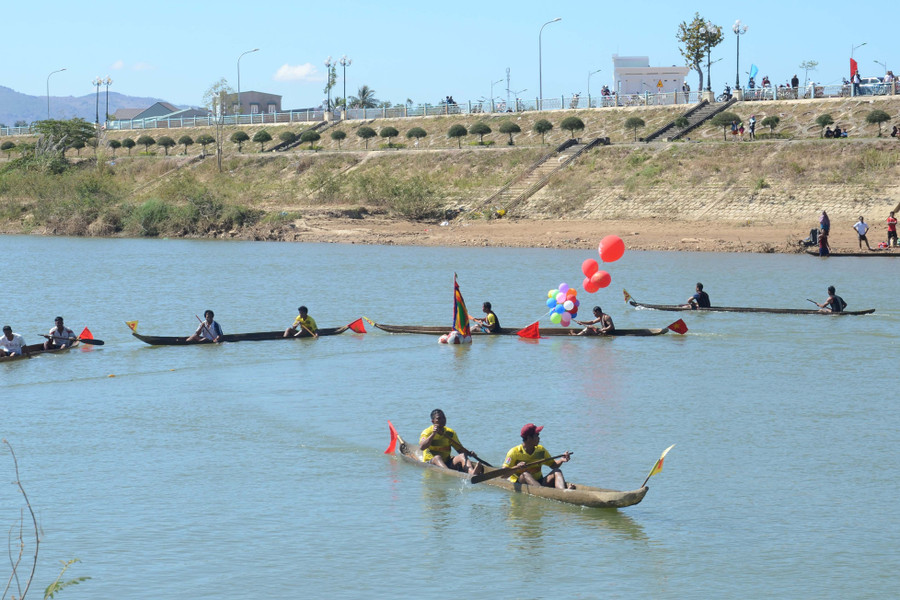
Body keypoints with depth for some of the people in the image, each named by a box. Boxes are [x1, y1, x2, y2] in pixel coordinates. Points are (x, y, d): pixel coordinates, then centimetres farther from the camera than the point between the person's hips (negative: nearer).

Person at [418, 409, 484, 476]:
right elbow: (421, 447, -20)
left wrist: (469, 453, -9)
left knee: (462, 455, -22)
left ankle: (472, 473, -53)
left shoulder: (451, 433, 11)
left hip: (447, 463, 4)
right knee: (437, 457, -36)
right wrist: (433, 434, -28)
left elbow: (460, 449, 11)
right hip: (430, 463, -4)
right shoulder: (427, 432, -2)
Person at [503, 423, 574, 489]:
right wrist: (516, 467, -32)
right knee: (525, 474, -36)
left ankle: (563, 491, -49)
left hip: (539, 482, 5)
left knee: (557, 472, -17)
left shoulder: (541, 450, 9)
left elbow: (553, 464, 15)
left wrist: (561, 460, -7)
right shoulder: (514, 452, -8)